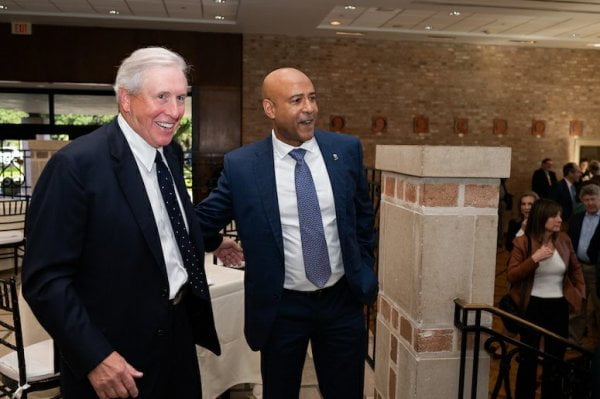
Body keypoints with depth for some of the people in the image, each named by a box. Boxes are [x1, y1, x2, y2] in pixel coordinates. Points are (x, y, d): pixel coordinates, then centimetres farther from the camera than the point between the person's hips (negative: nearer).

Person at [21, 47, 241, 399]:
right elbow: (45, 278, -19)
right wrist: (94, 358, -22)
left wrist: (212, 241, 29)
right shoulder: (77, 164, -20)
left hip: (179, 331, 7)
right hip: (119, 357, -7)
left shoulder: (170, 155, 3)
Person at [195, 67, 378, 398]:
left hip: (343, 299, 2)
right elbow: (202, 221, -2)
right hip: (281, 307, -2)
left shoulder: (346, 149, -3)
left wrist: (364, 270, 10)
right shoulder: (240, 165, -11)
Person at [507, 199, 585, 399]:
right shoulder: (523, 242, -12)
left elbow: (575, 268, 16)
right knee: (529, 358, 7)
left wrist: (581, 291, 8)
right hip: (533, 306, -4)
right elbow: (511, 276, -15)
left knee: (556, 358, 15)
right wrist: (534, 258, -24)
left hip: (559, 307, 4)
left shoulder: (564, 240, 0)